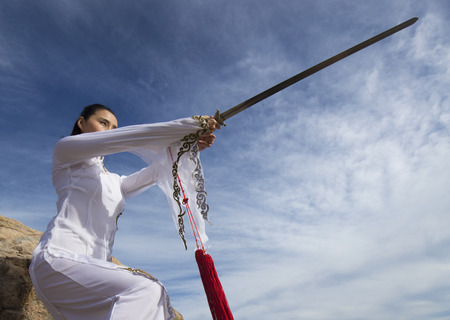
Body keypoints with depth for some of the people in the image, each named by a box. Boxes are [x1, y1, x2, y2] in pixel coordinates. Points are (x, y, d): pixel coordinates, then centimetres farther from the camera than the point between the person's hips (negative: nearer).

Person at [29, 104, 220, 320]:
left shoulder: (113, 181, 28)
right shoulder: (65, 150, 7)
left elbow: (156, 172, 16)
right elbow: (127, 138, -6)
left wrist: (190, 147, 1)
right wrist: (190, 125, -10)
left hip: (91, 266, 8)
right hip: (59, 257, -7)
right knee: (145, 290, -29)